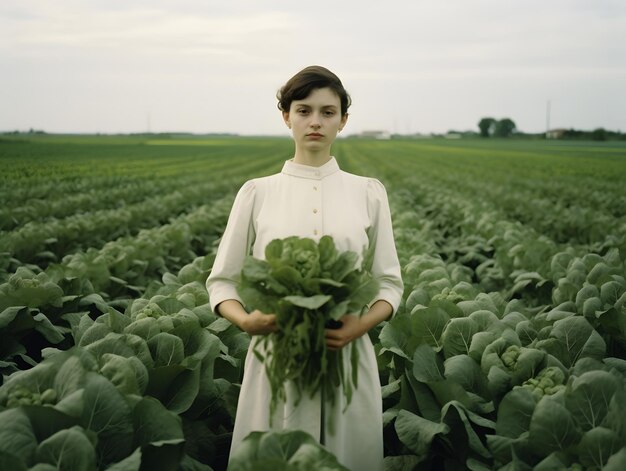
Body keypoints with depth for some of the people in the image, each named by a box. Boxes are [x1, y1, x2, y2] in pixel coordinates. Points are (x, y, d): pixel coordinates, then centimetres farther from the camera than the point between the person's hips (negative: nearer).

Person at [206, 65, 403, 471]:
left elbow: (390, 283, 4)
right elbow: (222, 281, 4)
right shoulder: (257, 193, 2)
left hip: (348, 357, 1)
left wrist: (361, 325, -16)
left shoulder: (369, 193, 4)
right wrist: (245, 320, -16)